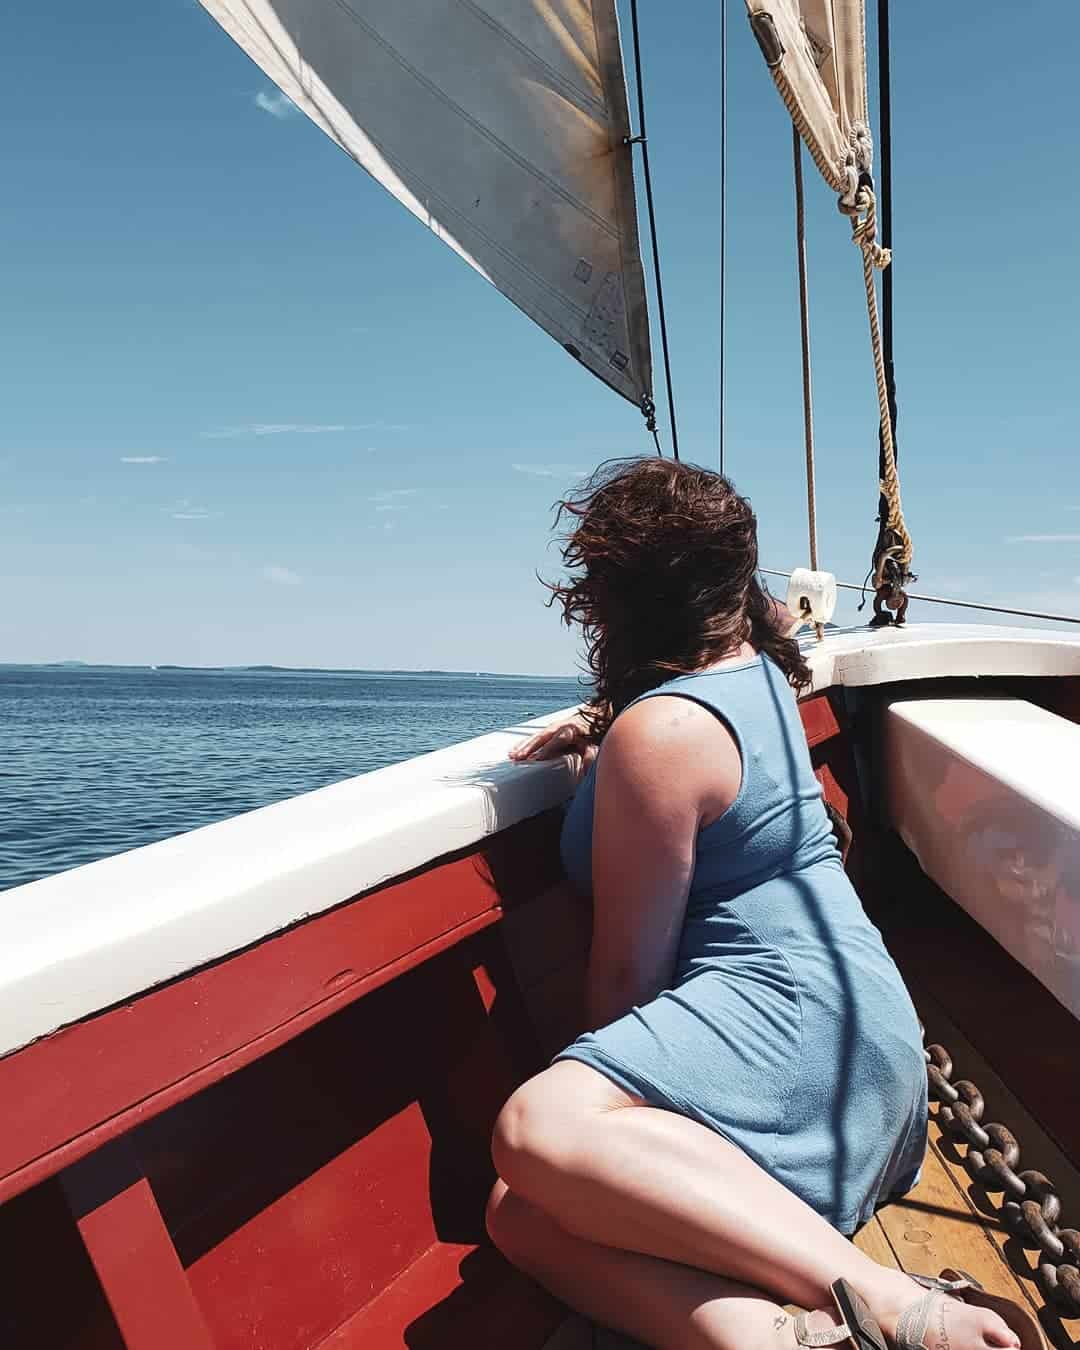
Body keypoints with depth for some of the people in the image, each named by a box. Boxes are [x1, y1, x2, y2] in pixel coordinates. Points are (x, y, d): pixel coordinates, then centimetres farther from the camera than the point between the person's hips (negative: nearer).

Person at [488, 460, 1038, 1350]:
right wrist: (603, 723, 25)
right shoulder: (757, 668, 14)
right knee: (524, 1216, -6)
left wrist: (596, 1082, 7)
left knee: (539, 1132, -34)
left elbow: (627, 971, -10)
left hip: (795, 1011, -10)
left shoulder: (657, 734, -13)